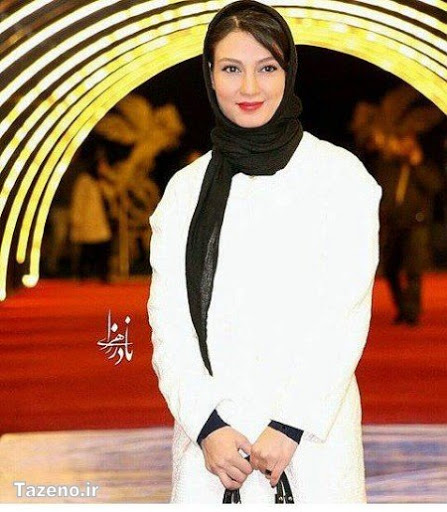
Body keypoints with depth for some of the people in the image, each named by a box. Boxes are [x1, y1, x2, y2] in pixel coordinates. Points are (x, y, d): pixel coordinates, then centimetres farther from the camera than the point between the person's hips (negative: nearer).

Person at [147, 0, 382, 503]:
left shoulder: (339, 174, 0)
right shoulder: (185, 188, 8)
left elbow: (346, 314, -6)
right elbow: (167, 321, 4)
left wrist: (290, 426, -12)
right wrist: (207, 425, -9)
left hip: (311, 432, -2)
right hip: (210, 435, 2)